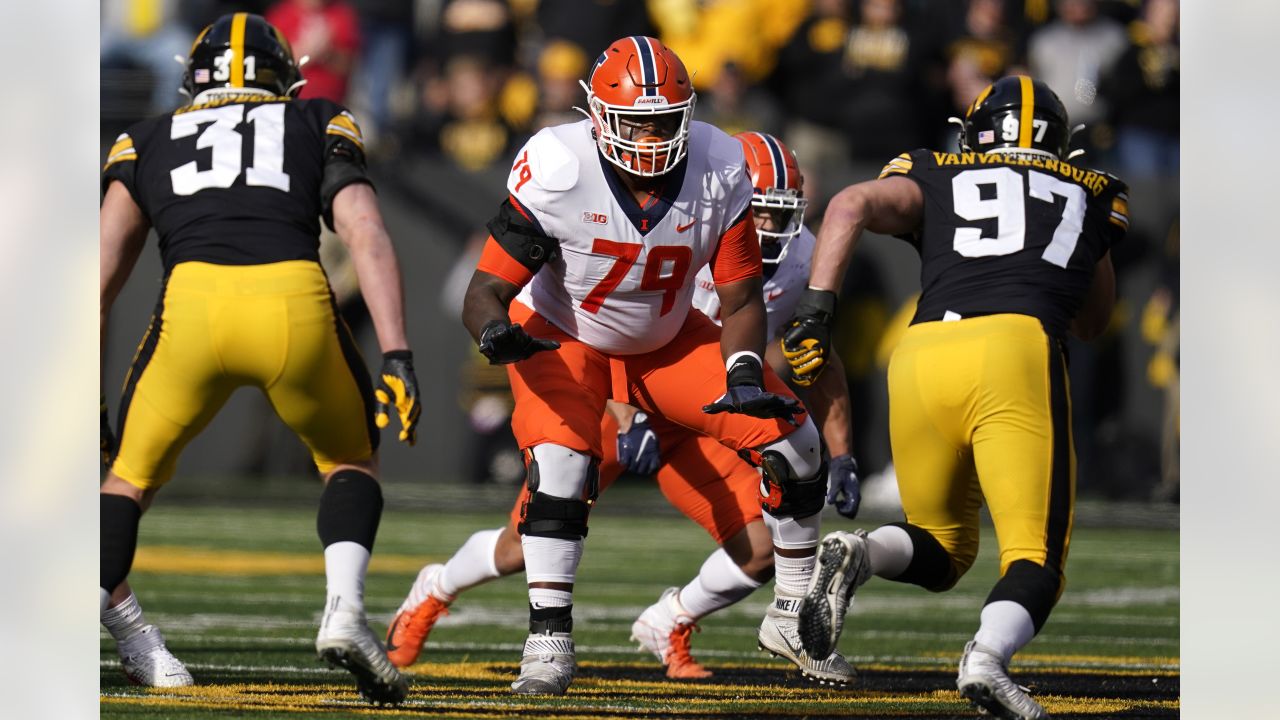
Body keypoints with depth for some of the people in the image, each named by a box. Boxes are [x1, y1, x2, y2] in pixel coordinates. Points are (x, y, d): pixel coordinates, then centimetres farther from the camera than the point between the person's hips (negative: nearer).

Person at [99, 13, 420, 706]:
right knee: (349, 460, 26)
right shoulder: (319, 128, 28)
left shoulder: (149, 140, 29)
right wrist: (396, 358, 6)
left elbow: (102, 268, 17)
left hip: (192, 302, 0)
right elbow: (367, 237, 12)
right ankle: (343, 610, 4)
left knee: (128, 476, 21)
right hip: (296, 302, 0)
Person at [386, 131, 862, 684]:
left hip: (694, 426, 4)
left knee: (765, 545, -13)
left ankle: (668, 624, 15)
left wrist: (841, 456, 6)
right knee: (526, 549, -2)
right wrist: (629, 424, -37)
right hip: (615, 405, -4)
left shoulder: (799, 260, -7)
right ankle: (434, 591, 32)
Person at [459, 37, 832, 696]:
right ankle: (548, 641, -20)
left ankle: (792, 616, 12)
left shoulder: (717, 172, -21)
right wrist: (496, 330, -51)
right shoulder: (557, 173, -31)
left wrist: (744, 375, -29)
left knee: (791, 439, -6)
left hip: (667, 342, 4)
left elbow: (740, 299, -11)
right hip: (564, 339, -4)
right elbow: (486, 290, -27)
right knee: (559, 466, -31)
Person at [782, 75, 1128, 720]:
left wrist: (815, 310, 1)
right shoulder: (1091, 196, 30)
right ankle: (988, 656, -37)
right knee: (1034, 560, -4)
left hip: (921, 357, 2)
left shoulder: (935, 181, 27)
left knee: (939, 553, 19)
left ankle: (857, 554, -14)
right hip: (1016, 349, -2)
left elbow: (851, 206, 6)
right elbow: (1093, 320, 43)